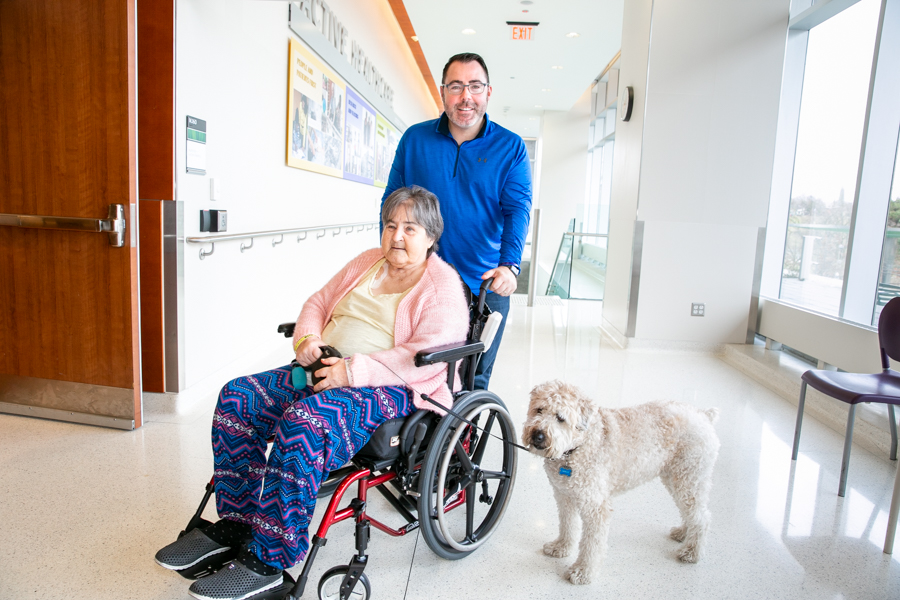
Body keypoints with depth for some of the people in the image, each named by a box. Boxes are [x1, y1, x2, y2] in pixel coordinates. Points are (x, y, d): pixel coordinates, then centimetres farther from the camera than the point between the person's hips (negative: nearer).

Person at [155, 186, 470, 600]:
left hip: (395, 389, -7)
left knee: (303, 419, -33)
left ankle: (268, 560, -21)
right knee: (237, 396, -10)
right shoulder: (367, 262, 18)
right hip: (329, 370, 8)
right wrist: (307, 340, 0)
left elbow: (428, 356, -18)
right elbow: (318, 302, 23)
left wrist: (354, 370, -23)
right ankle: (234, 522, 0)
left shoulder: (443, 286, -5)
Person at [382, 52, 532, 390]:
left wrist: (509, 265, -27)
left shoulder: (511, 147, 0)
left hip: (485, 287, -1)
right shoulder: (415, 139, 5)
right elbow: (392, 203, 8)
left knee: (474, 383, 13)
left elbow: (518, 209, -10)